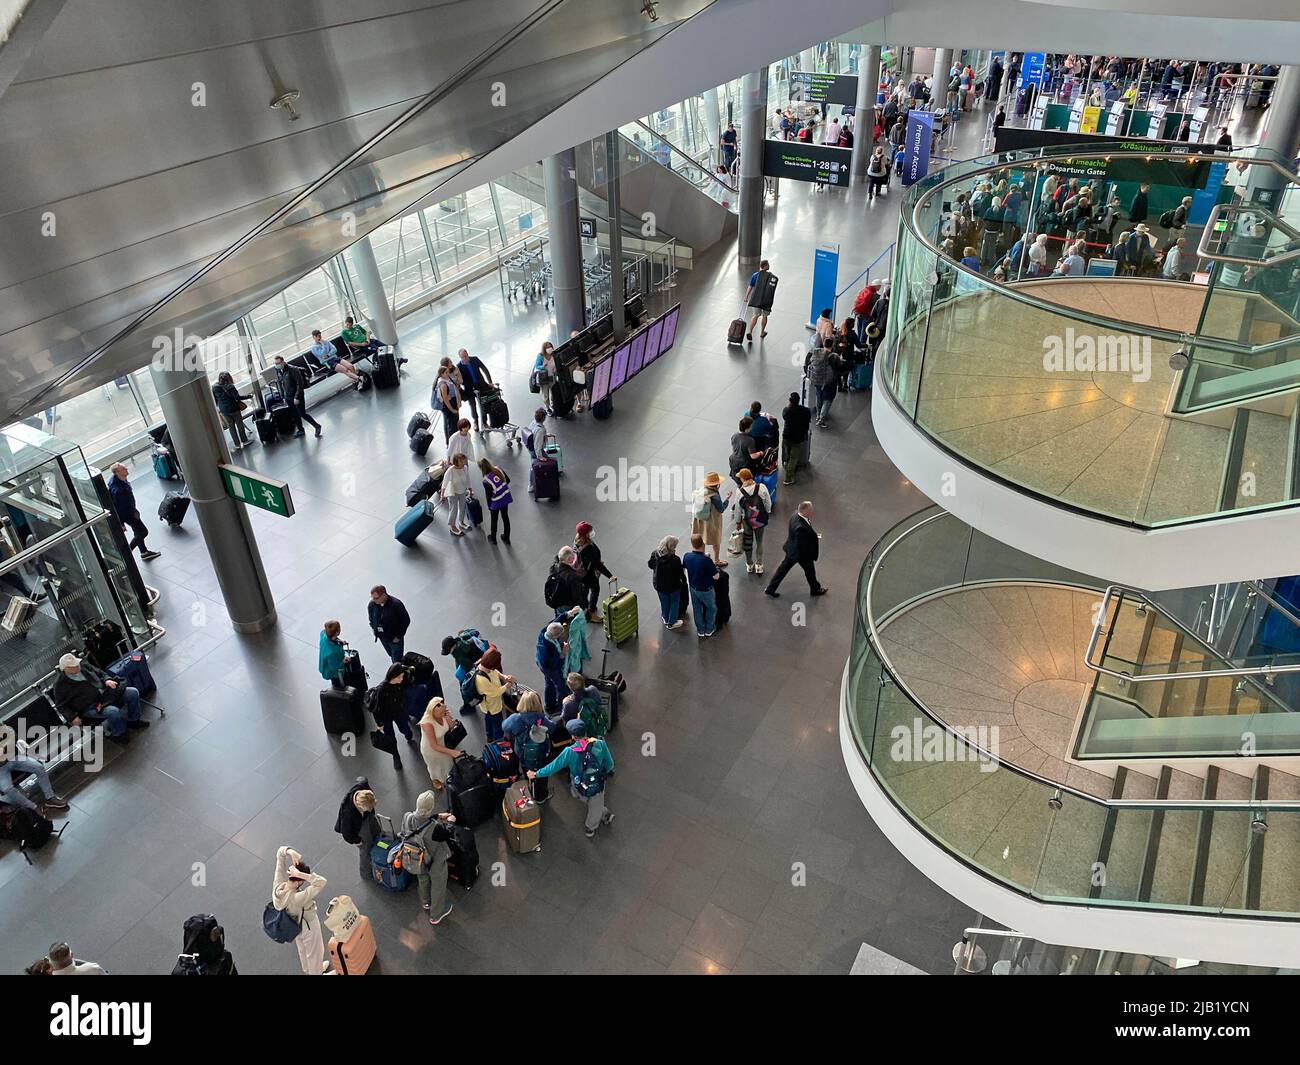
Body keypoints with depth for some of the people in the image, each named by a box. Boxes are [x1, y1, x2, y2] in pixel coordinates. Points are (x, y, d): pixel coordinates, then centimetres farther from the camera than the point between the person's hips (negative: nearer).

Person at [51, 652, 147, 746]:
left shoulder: (84, 665, 8)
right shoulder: (60, 685, -6)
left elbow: (100, 674, 21)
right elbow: (61, 706, -1)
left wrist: (107, 680, -1)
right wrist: (72, 717, -13)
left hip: (106, 692, 6)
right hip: (91, 707, -6)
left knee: (133, 693, -9)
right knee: (113, 712, -35)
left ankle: (133, 721, 11)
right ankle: (120, 734, -8)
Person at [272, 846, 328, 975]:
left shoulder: (278, 885, -30)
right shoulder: (297, 898, -47)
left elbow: (280, 854, -25)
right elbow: (321, 882, -52)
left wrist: (290, 851, -46)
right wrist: (300, 874, -53)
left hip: (294, 925, 7)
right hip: (308, 926, -7)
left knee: (302, 949, 36)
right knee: (314, 952, 25)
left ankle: (308, 969, 63)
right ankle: (317, 973, 52)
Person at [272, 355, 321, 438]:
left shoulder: (293, 370, -19)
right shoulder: (278, 372, 3)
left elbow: (300, 384, -20)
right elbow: (279, 384, 14)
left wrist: (297, 397, -21)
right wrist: (283, 397, 10)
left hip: (297, 396, -7)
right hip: (288, 397, 7)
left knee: (302, 414, -6)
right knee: (295, 415, 13)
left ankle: (317, 426, 8)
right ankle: (300, 430, 27)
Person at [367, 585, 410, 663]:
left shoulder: (396, 604, -30)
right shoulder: (372, 604, -16)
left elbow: (406, 621, -18)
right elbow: (371, 617, 9)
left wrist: (399, 636, -15)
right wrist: (373, 628, 5)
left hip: (395, 638, -4)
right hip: (382, 637, 4)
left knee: (397, 661, 5)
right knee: (391, 655, 24)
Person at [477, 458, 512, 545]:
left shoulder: (486, 481, -26)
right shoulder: (498, 469, -11)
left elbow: (488, 496, -16)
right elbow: (508, 480, 2)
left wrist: (489, 507, 0)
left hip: (496, 502, -5)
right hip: (506, 498, 5)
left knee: (494, 520, 19)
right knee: (505, 518, 22)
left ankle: (493, 538, 39)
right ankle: (506, 538, 37)